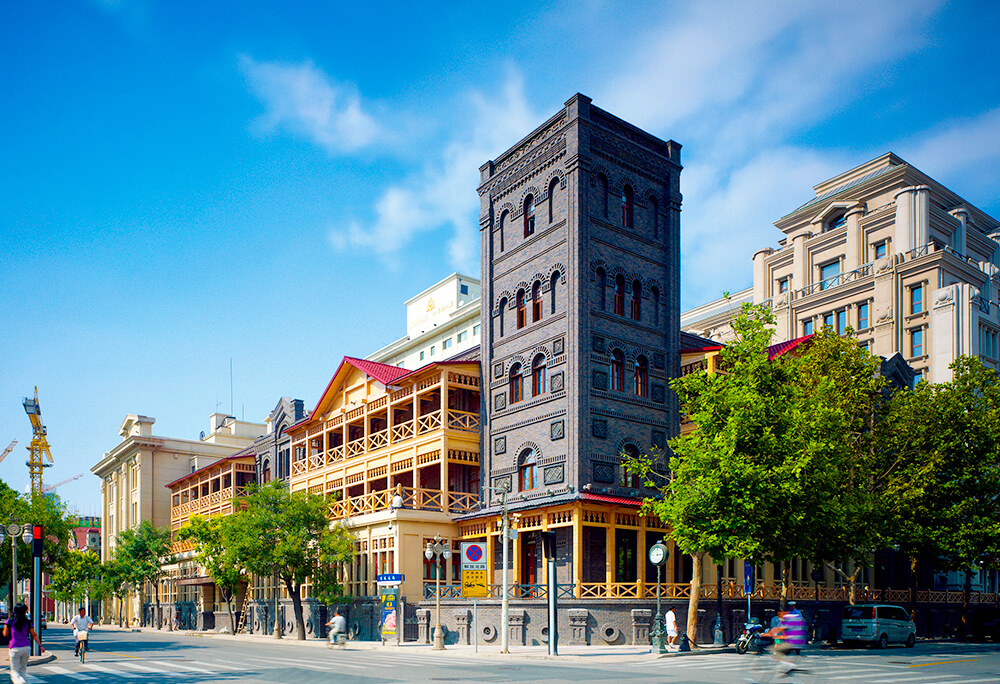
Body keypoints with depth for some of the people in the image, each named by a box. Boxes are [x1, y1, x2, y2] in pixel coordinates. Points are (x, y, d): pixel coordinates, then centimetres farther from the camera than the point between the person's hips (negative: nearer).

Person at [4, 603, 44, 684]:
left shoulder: (10, 621, -5)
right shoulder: (28, 622, -1)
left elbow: (5, 634, 0)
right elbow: (34, 635, 2)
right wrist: (40, 645, 9)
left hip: (15, 648, -2)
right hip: (26, 647, 2)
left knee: (14, 672, 0)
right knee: (23, 669, 22)